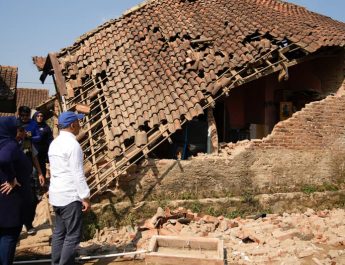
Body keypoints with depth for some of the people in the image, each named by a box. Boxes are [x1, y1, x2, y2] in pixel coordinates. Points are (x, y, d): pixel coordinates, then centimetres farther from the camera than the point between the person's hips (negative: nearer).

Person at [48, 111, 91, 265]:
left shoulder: (54, 143, 11)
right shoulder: (72, 144, -16)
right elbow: (78, 174, -19)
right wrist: (85, 197, -14)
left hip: (56, 195, 9)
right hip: (70, 197, -9)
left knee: (59, 232, 15)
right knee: (73, 236, -2)